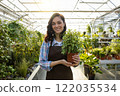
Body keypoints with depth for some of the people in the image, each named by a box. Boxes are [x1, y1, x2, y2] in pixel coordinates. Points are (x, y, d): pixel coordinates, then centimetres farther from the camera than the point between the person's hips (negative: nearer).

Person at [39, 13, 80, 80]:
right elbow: (42, 63, -9)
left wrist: (77, 61, -16)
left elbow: (74, 62, 7)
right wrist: (59, 62, -21)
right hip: (52, 76, -1)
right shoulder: (47, 42, -8)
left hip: (67, 76, 2)